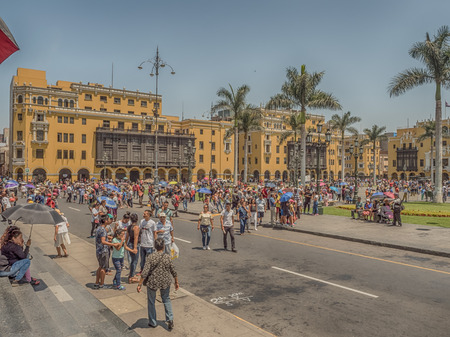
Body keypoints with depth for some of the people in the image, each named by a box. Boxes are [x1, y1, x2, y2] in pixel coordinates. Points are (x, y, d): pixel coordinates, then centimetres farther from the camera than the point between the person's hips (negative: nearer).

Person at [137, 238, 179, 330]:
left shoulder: (151, 257, -16)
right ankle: (170, 320, 16)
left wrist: (140, 284, -10)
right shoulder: (167, 258, -10)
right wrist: (176, 282, 12)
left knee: (151, 302, 19)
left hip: (152, 283, -1)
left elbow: (145, 272, -18)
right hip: (165, 283, 2)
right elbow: (173, 272, -2)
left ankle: (152, 323, 31)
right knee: (166, 299, 24)